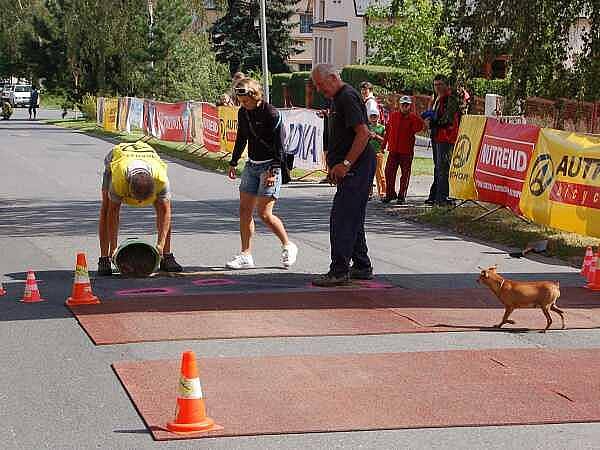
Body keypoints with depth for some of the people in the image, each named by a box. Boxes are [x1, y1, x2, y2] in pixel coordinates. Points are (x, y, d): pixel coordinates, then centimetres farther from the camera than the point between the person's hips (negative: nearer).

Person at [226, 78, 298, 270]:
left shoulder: (271, 114, -15)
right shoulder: (243, 113, 6)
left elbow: (279, 144, -15)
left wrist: (273, 170, -20)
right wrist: (233, 162, 20)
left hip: (269, 166, -7)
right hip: (251, 165, 7)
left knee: (264, 213, -10)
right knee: (245, 209, 2)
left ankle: (288, 246, 11)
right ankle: (246, 255, 8)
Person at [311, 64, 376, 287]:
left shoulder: (348, 97, -13)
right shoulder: (338, 99, 19)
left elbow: (363, 133, -22)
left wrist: (345, 164, -21)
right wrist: (334, 165, 17)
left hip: (356, 167, -11)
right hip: (352, 169, 11)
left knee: (341, 218, -11)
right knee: (352, 219, 14)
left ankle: (339, 271, -9)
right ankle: (361, 267, 21)